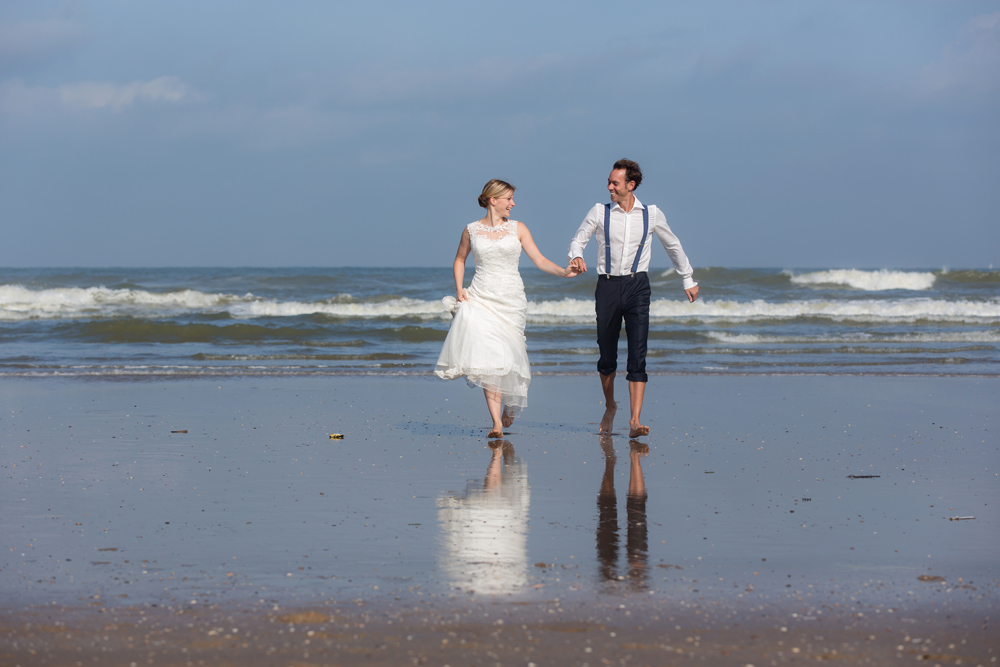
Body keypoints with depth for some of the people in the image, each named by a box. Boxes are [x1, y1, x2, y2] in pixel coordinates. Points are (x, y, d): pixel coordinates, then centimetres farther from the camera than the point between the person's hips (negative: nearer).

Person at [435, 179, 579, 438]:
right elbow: (460, 259, 20)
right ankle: (497, 423, -15)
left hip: (510, 299, 1)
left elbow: (539, 260, 0)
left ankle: (510, 405, 31)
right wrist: (459, 288, 6)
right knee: (487, 355, -14)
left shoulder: (517, 228, 4)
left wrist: (563, 271, -16)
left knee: (507, 356, 2)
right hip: (481, 298, -1)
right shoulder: (472, 230, 5)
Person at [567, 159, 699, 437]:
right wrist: (576, 257, -16)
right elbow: (578, 240, 8)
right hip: (608, 286, 1)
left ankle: (635, 420, -18)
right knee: (607, 355, 7)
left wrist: (689, 280, 24)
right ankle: (610, 406, 33)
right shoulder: (600, 212, 3)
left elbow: (673, 246, 18)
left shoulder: (652, 215, 4)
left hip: (637, 286, -1)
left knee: (638, 354, -13)